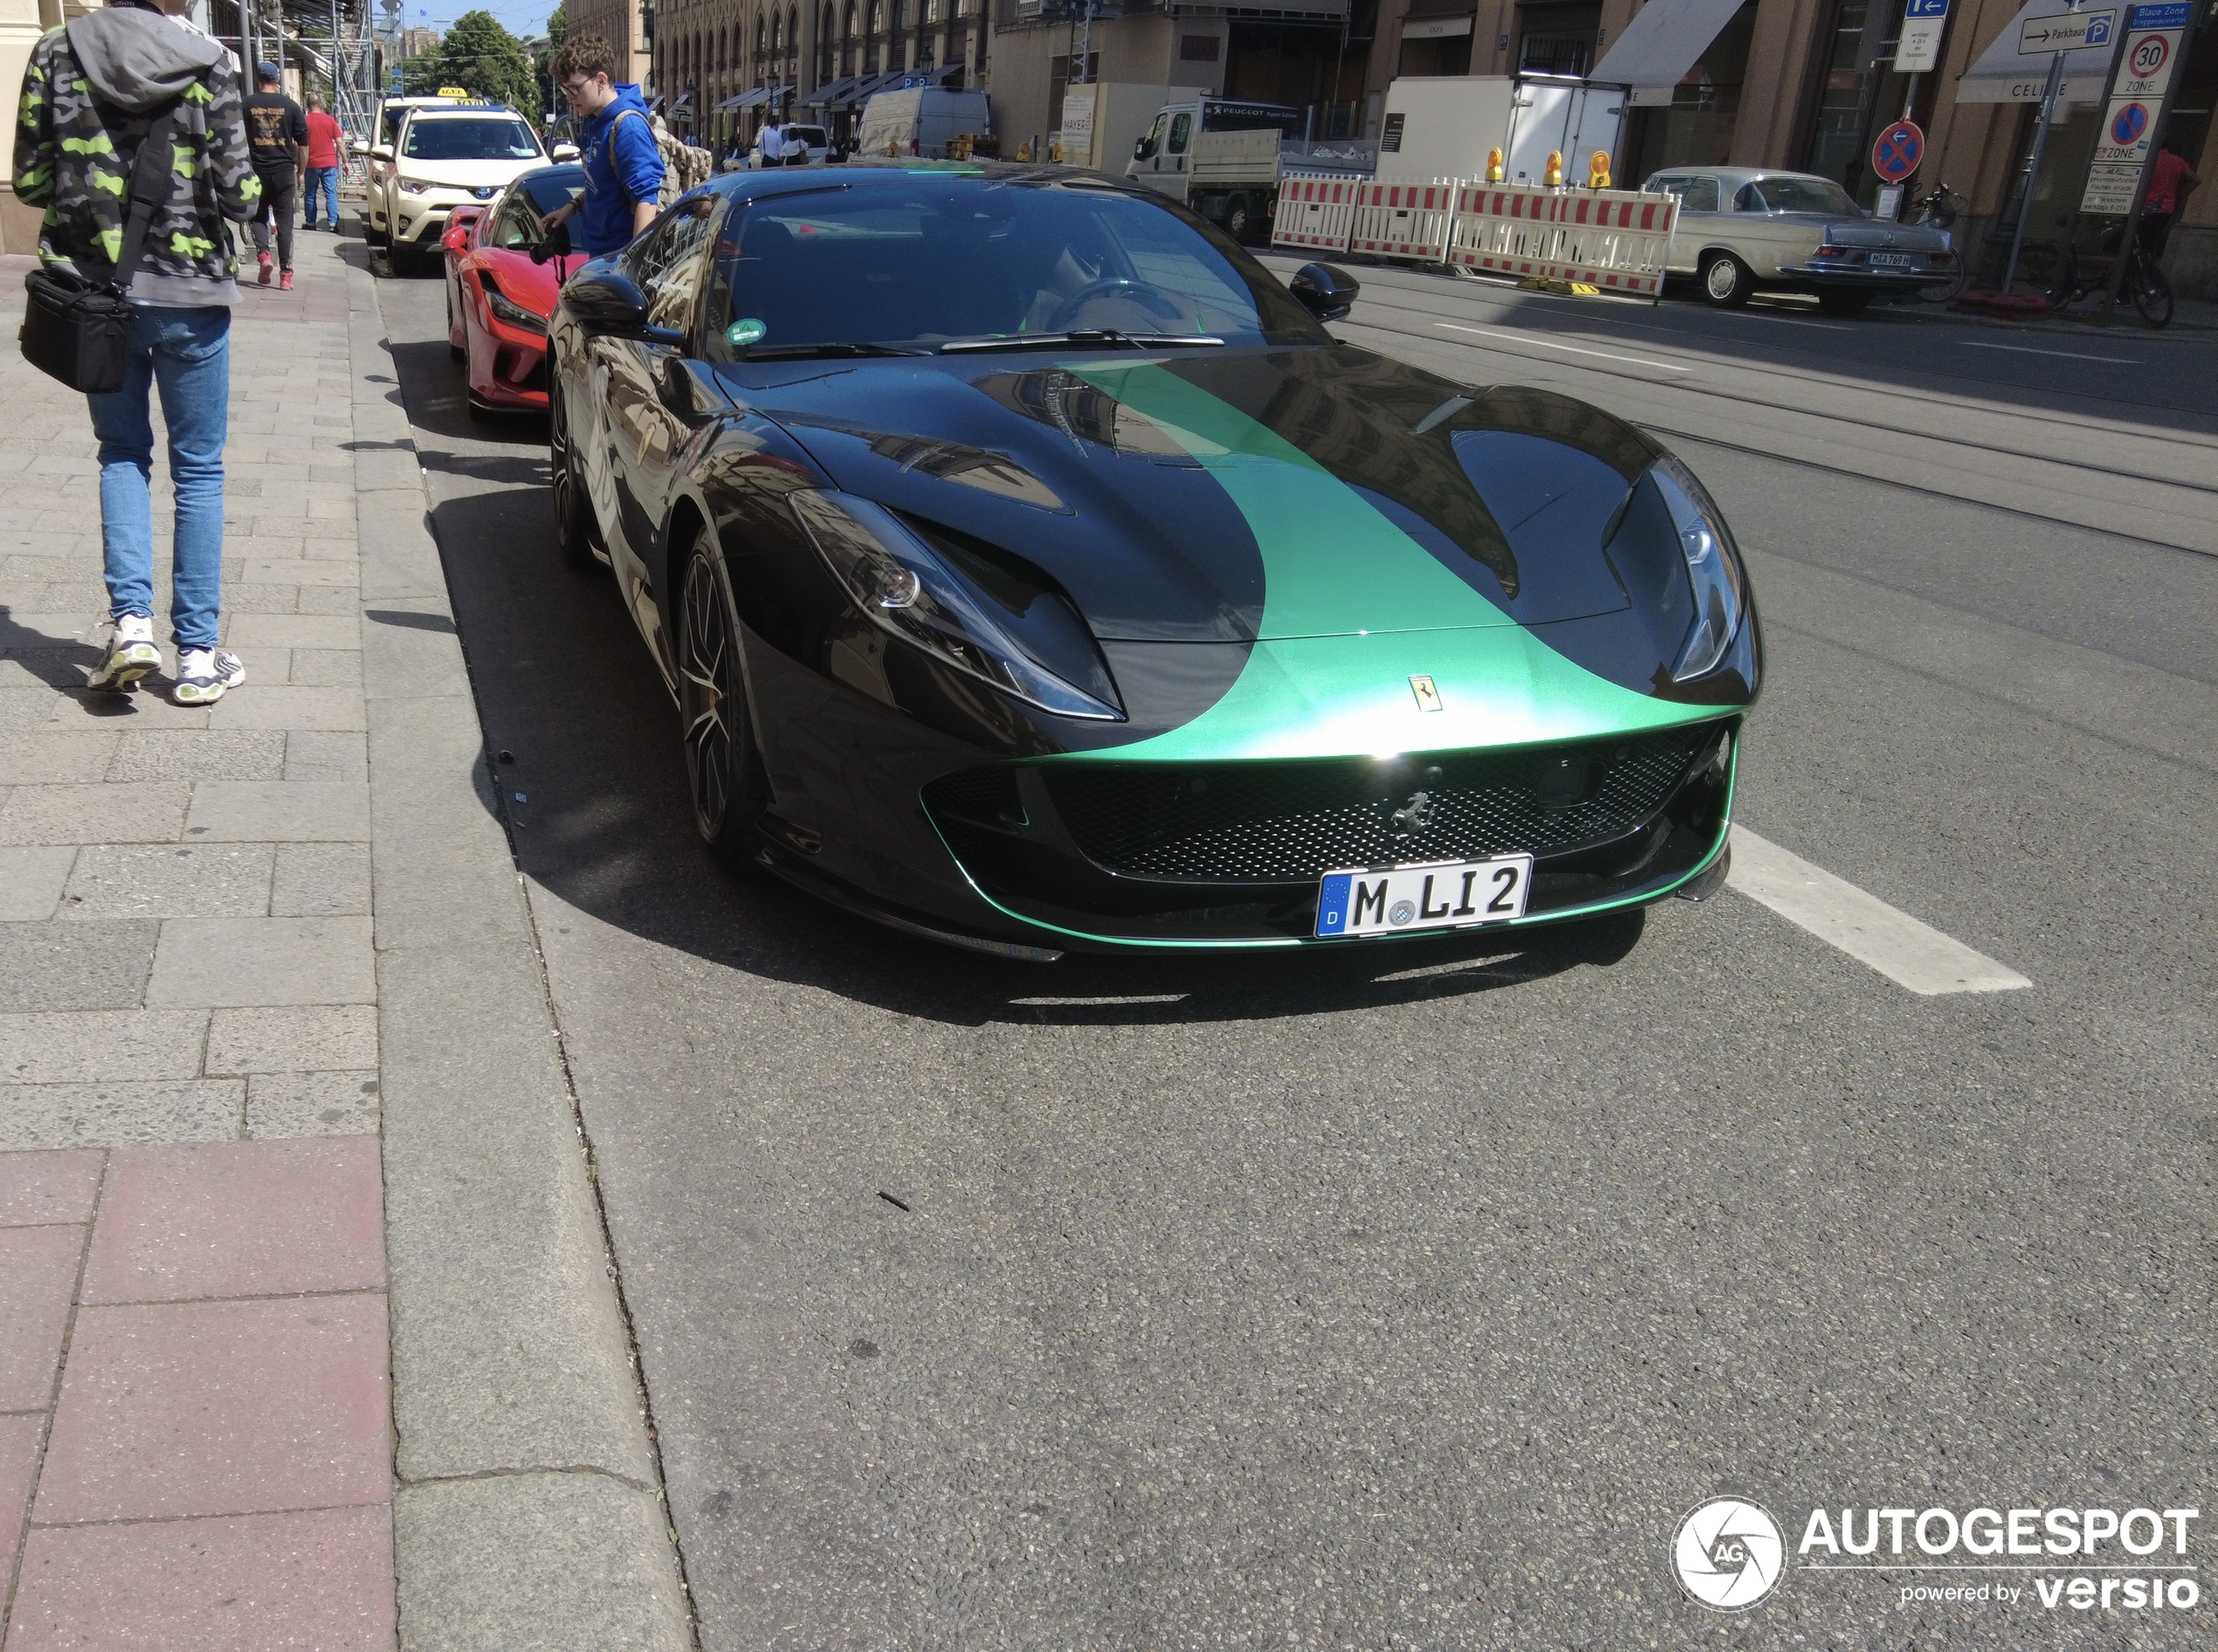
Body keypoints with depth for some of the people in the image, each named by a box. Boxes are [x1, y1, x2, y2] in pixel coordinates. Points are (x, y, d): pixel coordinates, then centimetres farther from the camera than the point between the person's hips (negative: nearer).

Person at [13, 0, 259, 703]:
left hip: (95, 290, 2)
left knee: (122, 451, 20)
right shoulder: (208, 65, -8)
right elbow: (238, 194, -10)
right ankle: (197, 655, 10)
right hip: (188, 293, -2)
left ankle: (130, 619, 3)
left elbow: (29, 181, 2)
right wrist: (251, 189, 12)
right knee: (198, 467, 8)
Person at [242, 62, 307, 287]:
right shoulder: (291, 106, 1)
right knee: (285, 222, 4)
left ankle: (263, 254, -8)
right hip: (284, 170, 0)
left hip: (256, 170, 0)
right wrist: (301, 172, 15)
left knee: (258, 216, 17)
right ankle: (286, 274, 0)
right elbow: (303, 143, 3)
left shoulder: (246, 105, 1)